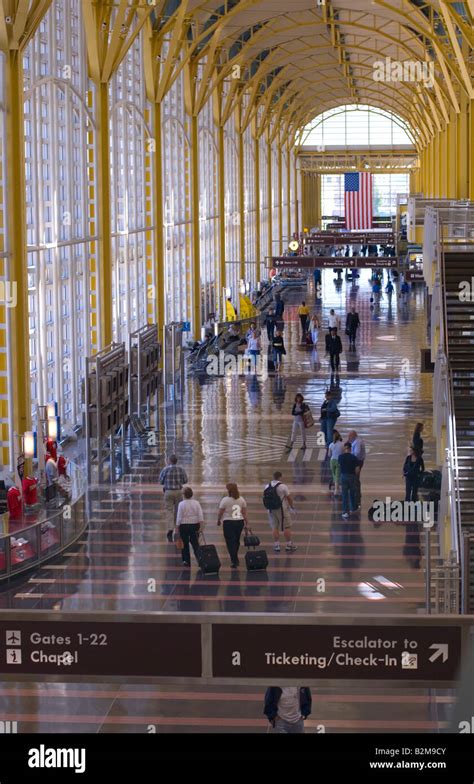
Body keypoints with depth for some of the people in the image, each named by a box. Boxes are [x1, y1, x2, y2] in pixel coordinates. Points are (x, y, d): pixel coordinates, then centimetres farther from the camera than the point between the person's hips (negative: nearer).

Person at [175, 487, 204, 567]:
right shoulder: (196, 503, -2)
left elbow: (179, 517, -10)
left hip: (184, 525, -3)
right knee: (195, 543, 10)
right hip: (195, 525, 3)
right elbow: (200, 515, -5)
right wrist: (201, 525, -3)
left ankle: (187, 561, 10)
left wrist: (177, 527, -4)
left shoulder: (181, 504, -11)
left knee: (185, 544, 8)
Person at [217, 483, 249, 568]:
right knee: (236, 541, 19)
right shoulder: (242, 499, 3)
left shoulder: (225, 500, -10)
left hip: (228, 523, -5)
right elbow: (244, 513, 4)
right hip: (240, 522, 5)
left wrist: (218, 520, 13)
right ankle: (235, 559, 31)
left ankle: (234, 561, -6)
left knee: (230, 542, 0)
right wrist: (246, 523, 10)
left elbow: (220, 513, -5)